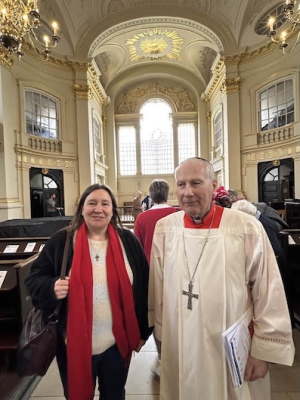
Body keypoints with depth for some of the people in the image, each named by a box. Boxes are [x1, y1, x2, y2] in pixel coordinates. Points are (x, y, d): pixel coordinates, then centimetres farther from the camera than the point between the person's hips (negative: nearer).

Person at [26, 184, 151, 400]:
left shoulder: (128, 241, -7)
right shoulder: (61, 241, -9)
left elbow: (143, 287, -1)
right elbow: (34, 278, 0)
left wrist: (142, 331, 3)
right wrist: (51, 288, -22)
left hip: (118, 342, 1)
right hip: (75, 343, 0)